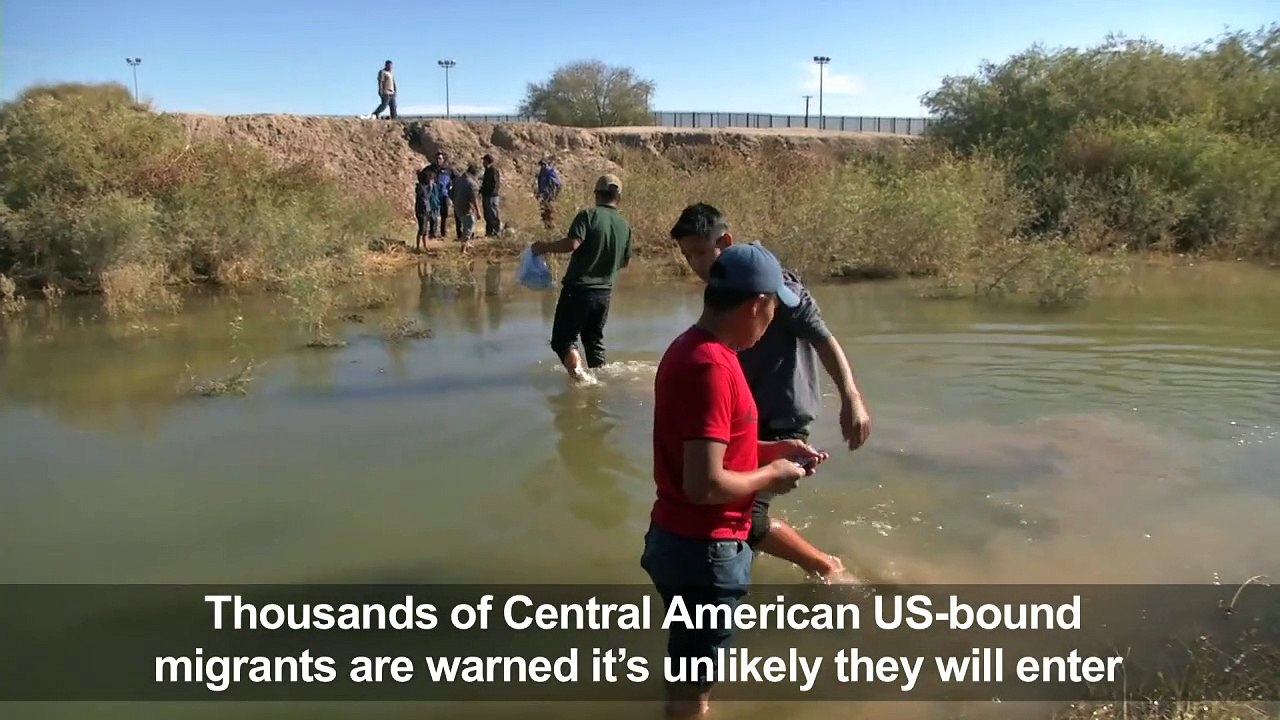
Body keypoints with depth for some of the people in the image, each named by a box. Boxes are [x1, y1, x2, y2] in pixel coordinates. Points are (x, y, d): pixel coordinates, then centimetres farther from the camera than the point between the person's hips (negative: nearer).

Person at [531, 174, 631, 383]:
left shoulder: (588, 215, -9)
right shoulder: (625, 225, 8)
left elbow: (572, 243, -24)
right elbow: (626, 261, 17)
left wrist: (545, 247, -10)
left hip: (578, 289, -5)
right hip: (604, 293, 5)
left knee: (562, 339, 0)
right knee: (594, 340, 22)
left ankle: (578, 373, -19)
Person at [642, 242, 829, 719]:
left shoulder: (692, 348, 6)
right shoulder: (711, 367, -26)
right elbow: (705, 484, -29)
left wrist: (771, 450, 9)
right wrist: (770, 476, -13)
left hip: (682, 538, 9)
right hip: (703, 549, -9)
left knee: (688, 673, 28)